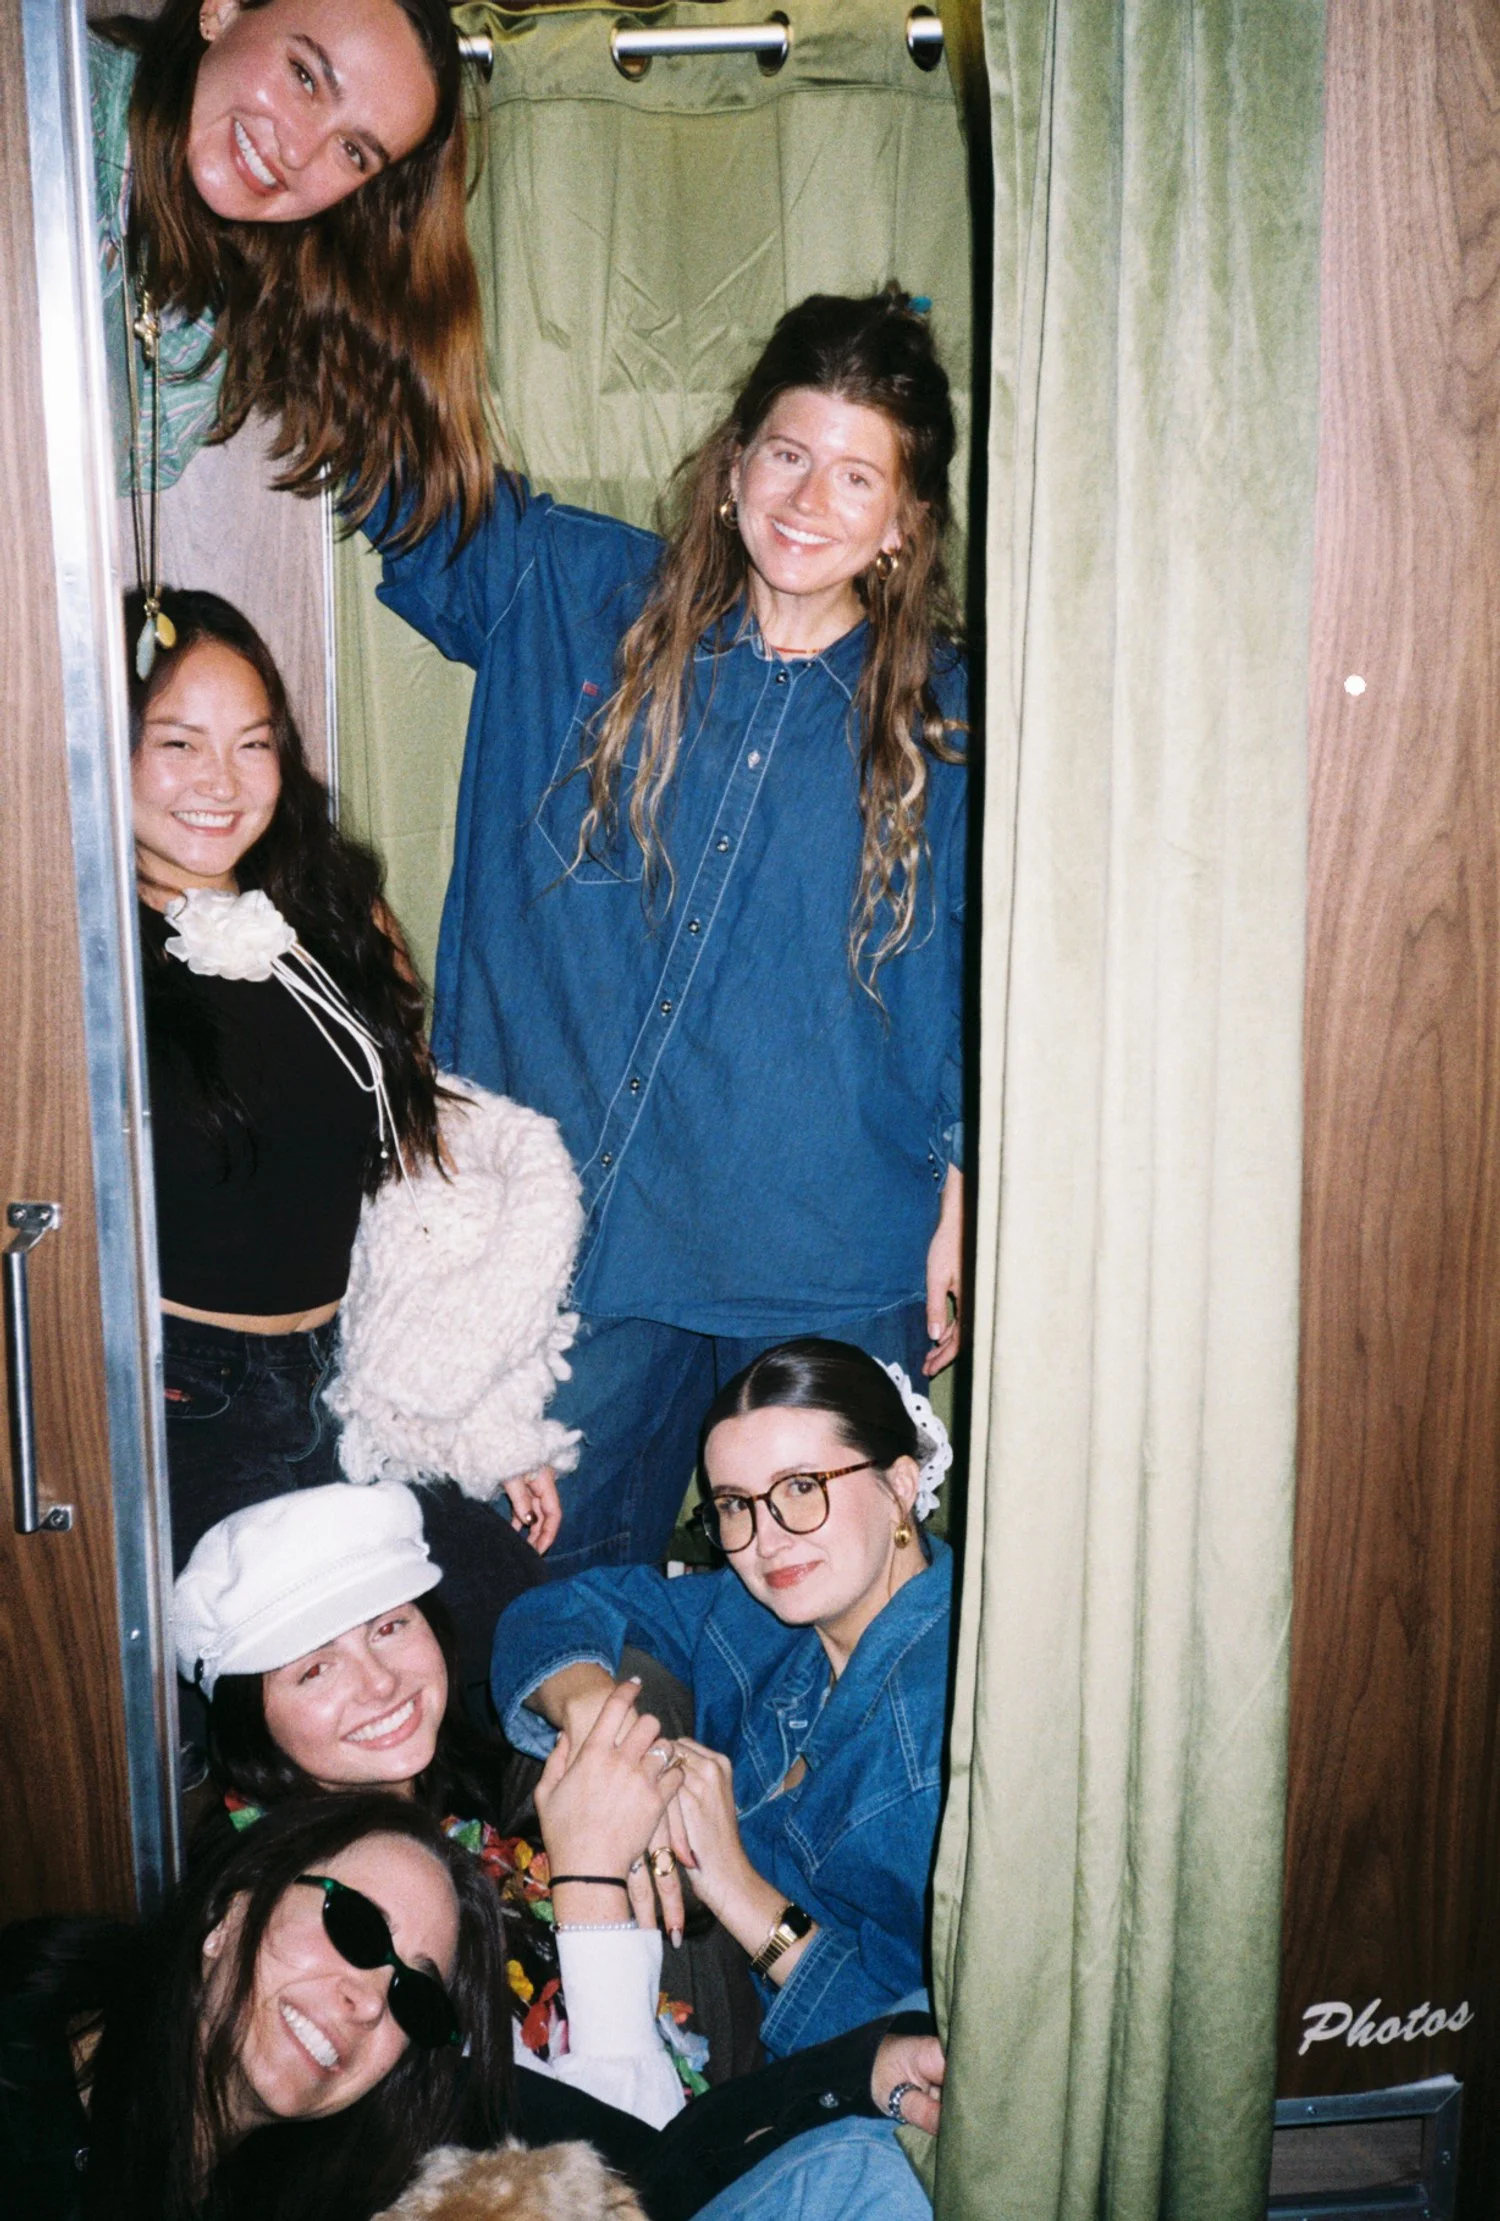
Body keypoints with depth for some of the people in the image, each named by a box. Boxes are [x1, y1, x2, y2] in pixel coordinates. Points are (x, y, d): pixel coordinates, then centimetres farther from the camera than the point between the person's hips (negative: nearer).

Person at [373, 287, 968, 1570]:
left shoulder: (943, 719, -2)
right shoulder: (575, 604, 1)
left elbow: (981, 982, 3)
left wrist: (960, 1209, 3)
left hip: (831, 1267, -1)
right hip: (586, 1222, 1)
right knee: (564, 1584, 16)